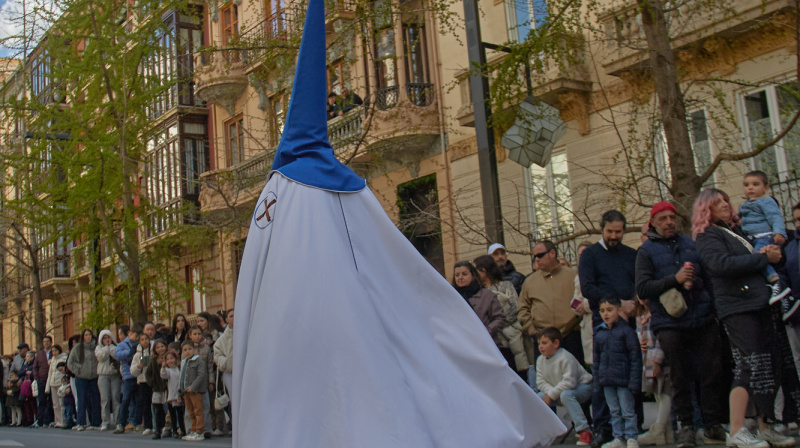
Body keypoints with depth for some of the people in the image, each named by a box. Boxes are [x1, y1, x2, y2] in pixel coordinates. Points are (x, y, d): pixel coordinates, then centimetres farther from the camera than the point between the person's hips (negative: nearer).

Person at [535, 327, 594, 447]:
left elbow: (569, 382, -32)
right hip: (559, 390, 8)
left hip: (582, 386, -8)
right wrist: (551, 392, -20)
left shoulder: (565, 358, -26)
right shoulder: (540, 360, -1)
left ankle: (584, 431, -35)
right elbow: (541, 382, -1)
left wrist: (552, 394, -27)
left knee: (566, 395, -38)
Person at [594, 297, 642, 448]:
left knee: (628, 410, 1)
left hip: (623, 379, -5)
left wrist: (634, 382, -12)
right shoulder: (599, 334, 8)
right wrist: (598, 379, 13)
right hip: (607, 381, 5)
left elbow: (635, 358, -8)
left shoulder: (627, 331, -7)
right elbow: (596, 359, 16)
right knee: (614, 411, 13)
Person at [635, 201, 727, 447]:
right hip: (670, 324, -3)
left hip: (703, 322, 3)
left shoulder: (691, 244, 17)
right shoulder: (646, 251, 6)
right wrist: (675, 279, -14)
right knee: (680, 378, 0)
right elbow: (642, 289, -5)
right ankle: (686, 426, 13)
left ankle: (713, 425, 12)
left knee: (711, 373, 0)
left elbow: (709, 278, 23)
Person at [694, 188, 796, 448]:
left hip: (760, 303, 8)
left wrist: (770, 253, 10)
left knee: (770, 365, 7)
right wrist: (763, 258, -11)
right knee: (750, 367, -13)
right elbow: (722, 264, -17)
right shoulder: (707, 235, -1)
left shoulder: (737, 231, 23)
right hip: (737, 306, -8)